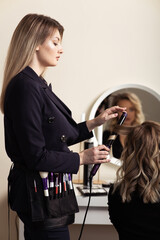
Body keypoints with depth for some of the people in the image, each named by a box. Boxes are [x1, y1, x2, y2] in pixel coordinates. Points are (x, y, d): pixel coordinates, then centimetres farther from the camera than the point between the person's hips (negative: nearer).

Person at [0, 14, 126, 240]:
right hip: (41, 196, -10)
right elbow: (36, 157, -21)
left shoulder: (37, 85, 10)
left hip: (46, 192, 10)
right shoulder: (25, 87, -20)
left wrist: (96, 122, 14)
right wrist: (81, 158, -12)